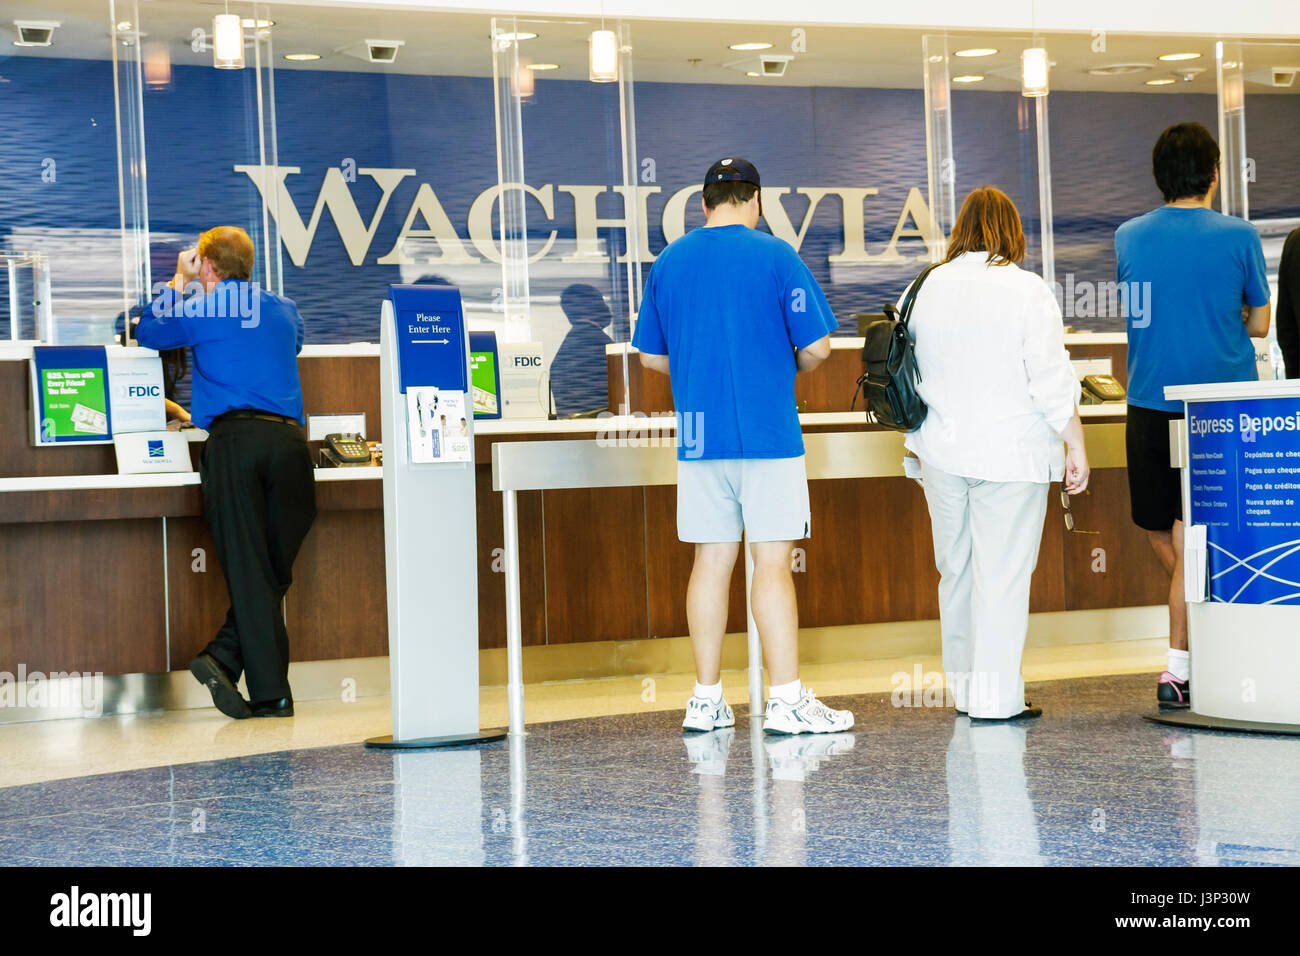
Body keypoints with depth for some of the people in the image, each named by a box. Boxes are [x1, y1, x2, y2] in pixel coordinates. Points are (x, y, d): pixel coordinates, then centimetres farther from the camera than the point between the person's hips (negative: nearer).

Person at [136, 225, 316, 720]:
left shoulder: (201, 310, 6)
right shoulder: (285, 311, 19)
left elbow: (148, 332, 24)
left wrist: (179, 282, 33)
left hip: (232, 439, -3)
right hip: (288, 438, 3)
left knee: (248, 570, -1)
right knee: (276, 568, 8)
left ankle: (271, 693, -5)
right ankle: (223, 657, -5)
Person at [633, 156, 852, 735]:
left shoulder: (669, 262, 8)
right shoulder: (776, 257, -5)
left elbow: (651, 357, 12)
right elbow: (817, 347, -7)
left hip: (698, 437, 4)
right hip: (768, 433, -4)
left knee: (712, 561, 8)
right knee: (772, 562, -4)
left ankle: (706, 699, 11)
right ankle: (786, 700, -5)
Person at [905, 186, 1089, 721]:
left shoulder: (928, 288, 6)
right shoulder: (1026, 290, -9)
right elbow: (1051, 381, -11)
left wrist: (918, 446, 23)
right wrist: (1076, 445, -3)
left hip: (943, 454, 5)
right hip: (1009, 455, -5)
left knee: (955, 573, 14)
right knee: (1003, 575, -2)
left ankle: (964, 690, 22)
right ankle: (996, 698, -2)